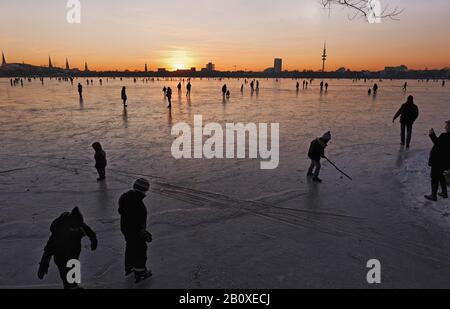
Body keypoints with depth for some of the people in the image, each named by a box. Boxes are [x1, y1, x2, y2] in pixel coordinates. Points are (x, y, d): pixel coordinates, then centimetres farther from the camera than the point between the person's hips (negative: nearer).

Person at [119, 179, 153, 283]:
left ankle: (129, 268, 48)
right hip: (135, 232, -8)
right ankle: (140, 274, 29)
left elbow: (121, 211, 8)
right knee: (140, 251, 12)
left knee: (130, 247, 28)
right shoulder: (138, 204, -35)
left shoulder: (125, 197, -8)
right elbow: (140, 224, -29)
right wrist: (144, 234, -15)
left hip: (125, 228, 8)